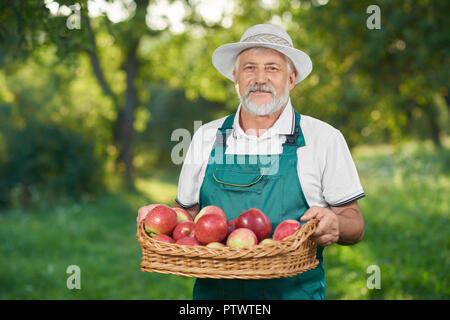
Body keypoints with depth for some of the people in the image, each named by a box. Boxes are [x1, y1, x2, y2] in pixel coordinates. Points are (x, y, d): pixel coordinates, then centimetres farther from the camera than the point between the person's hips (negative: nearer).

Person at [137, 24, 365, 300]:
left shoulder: (325, 139, 0)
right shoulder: (207, 137, 7)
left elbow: (354, 225, 0)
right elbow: (189, 213, 14)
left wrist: (334, 225, -20)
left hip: (294, 292, -3)